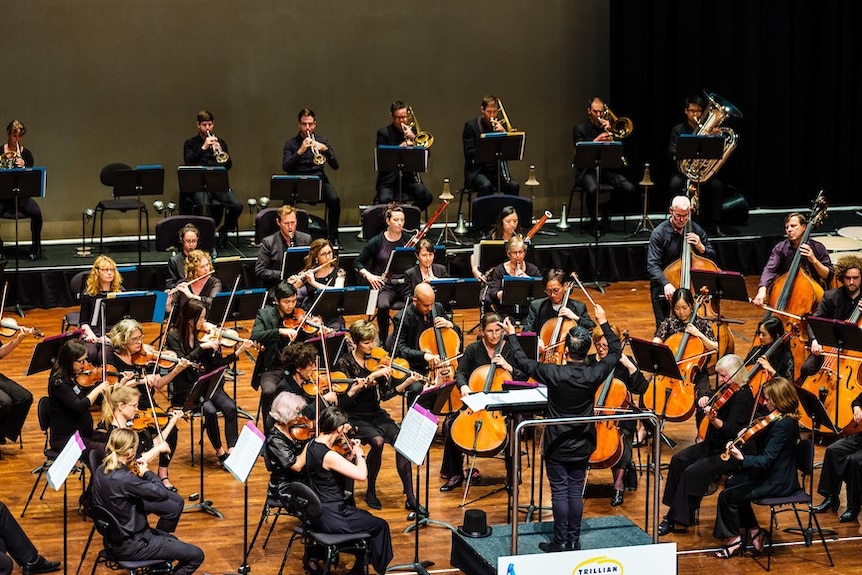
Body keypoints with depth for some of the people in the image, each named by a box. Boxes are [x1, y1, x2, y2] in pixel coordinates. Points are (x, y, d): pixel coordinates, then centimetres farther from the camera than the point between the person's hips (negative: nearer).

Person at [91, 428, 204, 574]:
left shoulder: (101, 471, -3)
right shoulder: (123, 479, -31)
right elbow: (161, 492, -25)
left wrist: (138, 474, -4)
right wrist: (147, 473, -7)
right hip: (130, 546, -9)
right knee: (196, 555, -5)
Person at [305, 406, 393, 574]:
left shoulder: (312, 445, 1)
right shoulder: (329, 456, -28)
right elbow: (362, 475, -32)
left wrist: (350, 456, 0)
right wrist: (359, 454, -14)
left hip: (318, 510, 10)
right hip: (331, 519, -10)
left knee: (366, 517, 29)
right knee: (380, 525, 9)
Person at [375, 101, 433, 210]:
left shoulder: (413, 130, 11)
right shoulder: (384, 133, 2)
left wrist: (413, 138, -9)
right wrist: (400, 147, -17)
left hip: (409, 177, 3)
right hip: (389, 179, -3)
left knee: (427, 197, -22)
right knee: (384, 200, -31)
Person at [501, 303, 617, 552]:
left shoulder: (554, 373, -22)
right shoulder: (595, 373, -13)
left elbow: (522, 362, -9)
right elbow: (615, 352, 5)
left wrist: (511, 335, 4)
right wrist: (603, 322, 13)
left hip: (557, 445, -3)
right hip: (582, 445, 3)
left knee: (560, 492, 3)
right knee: (576, 491, 10)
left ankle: (560, 542, 7)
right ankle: (574, 540, 15)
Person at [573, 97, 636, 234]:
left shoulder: (607, 127, 15)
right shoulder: (580, 129, 5)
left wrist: (609, 132, -6)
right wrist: (596, 141, -22)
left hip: (606, 169, 4)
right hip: (587, 170, -4)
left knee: (629, 189, -21)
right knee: (593, 189, -38)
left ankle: (605, 215, 3)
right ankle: (593, 221, -10)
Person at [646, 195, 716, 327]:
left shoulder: (696, 230, 2)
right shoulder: (659, 233, -10)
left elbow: (712, 256, 10)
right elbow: (652, 265, -19)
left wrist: (700, 247, -13)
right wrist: (666, 284, -35)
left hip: (691, 285, 3)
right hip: (663, 288, -3)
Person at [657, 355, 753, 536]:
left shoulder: (743, 395, -18)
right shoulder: (725, 389, 7)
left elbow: (732, 430, -27)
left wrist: (714, 420, -45)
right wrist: (704, 399, -4)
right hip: (714, 444, 9)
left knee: (693, 472, -23)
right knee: (679, 460, -5)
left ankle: (679, 518, -12)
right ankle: (673, 511, 0)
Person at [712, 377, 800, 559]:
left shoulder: (782, 425, -26)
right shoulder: (787, 419, 5)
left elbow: (766, 460, -29)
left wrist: (742, 459, -42)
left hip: (777, 483, -11)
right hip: (773, 474, 11)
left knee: (728, 496, -9)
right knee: (732, 483, 22)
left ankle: (734, 538, 10)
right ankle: (754, 531, 24)